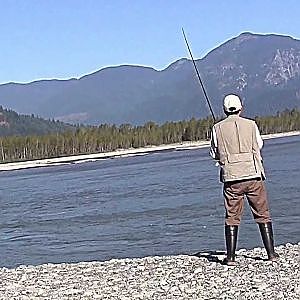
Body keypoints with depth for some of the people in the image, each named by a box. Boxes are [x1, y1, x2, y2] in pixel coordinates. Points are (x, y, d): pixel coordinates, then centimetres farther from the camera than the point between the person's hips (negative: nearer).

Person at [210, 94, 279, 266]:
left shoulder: (218, 128, 1)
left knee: (232, 217, 6)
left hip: (231, 177, 0)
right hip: (253, 175, 0)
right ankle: (271, 253, 8)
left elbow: (215, 154, 10)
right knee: (263, 215, 8)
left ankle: (231, 257, 3)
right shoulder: (251, 125, 1)